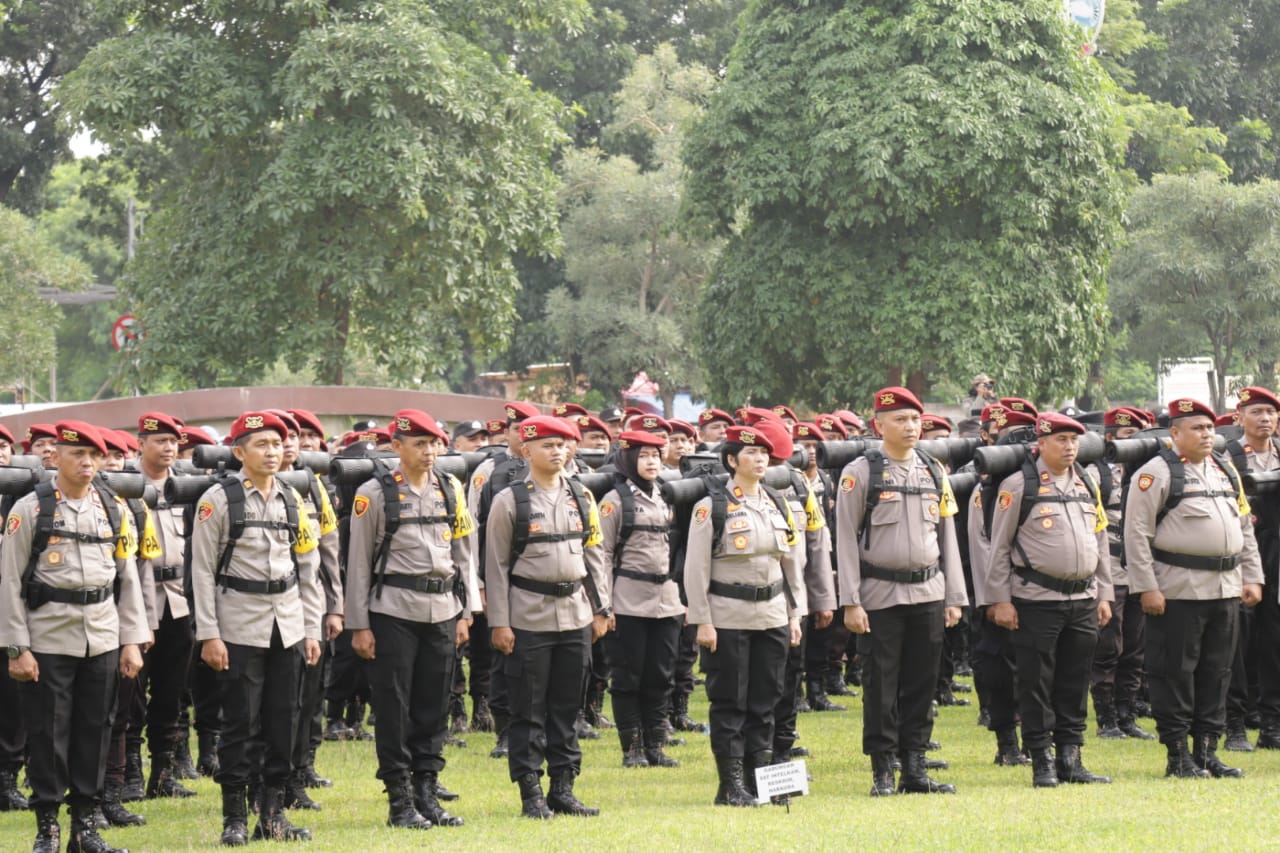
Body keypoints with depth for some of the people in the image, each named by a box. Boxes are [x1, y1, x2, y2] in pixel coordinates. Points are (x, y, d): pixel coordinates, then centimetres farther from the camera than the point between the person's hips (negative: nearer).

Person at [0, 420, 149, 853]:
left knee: (94, 732, 7)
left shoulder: (114, 510, 7)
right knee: (47, 734, 0)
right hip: (48, 639, -3)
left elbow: (128, 579, 11)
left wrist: (132, 640, 5)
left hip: (102, 639, 3)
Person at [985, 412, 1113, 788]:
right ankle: (1042, 763, 4)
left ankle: (1070, 759, 14)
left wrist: (1104, 595, 14)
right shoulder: (1018, 486, -4)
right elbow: (999, 547, -3)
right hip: (1036, 599, -5)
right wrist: (1000, 600, -7)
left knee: (1075, 683, 8)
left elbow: (1100, 542, 18)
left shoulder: (1087, 485, 13)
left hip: (1082, 599, 5)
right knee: (1037, 684, -1)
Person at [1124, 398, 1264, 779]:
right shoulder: (1157, 473, -6)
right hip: (1178, 590, -7)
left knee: (1216, 672, 9)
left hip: (1225, 588, 7)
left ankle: (1207, 750, 16)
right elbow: (1136, 532, -10)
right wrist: (1146, 588, -15)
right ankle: (1178, 756, 3)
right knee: (1175, 672, -2)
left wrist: (1252, 577, 13)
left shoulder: (1225, 471, 16)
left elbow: (1244, 528, 21)